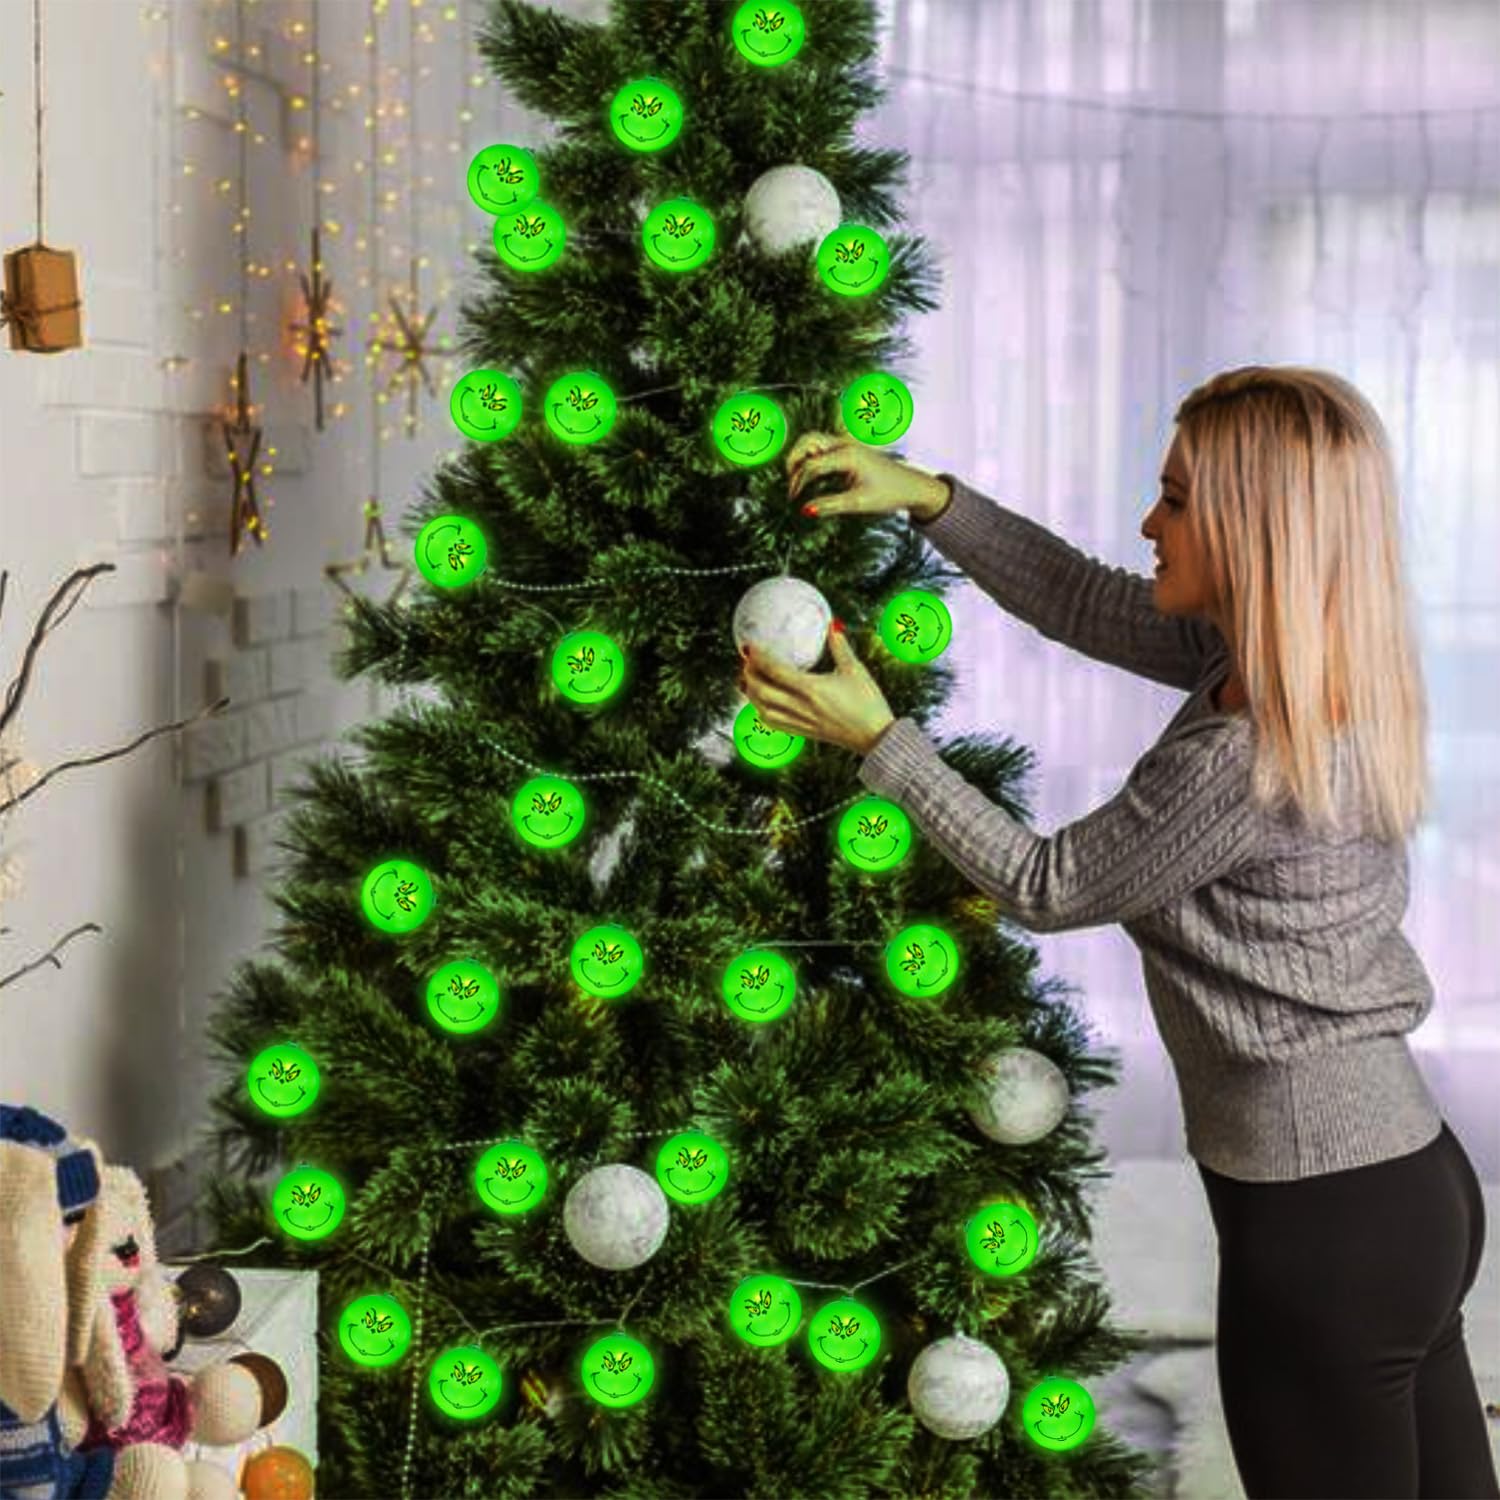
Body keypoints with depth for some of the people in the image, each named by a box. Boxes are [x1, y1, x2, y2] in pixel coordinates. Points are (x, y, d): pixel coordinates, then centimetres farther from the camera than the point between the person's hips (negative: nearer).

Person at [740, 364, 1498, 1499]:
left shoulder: (1244, 765, -25)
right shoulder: (1313, 669, 2)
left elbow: (1043, 888, -11)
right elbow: (1087, 605, 12)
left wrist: (878, 740, -7)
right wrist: (929, 499, 7)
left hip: (1326, 1229, -9)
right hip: (1409, 1179, 9)